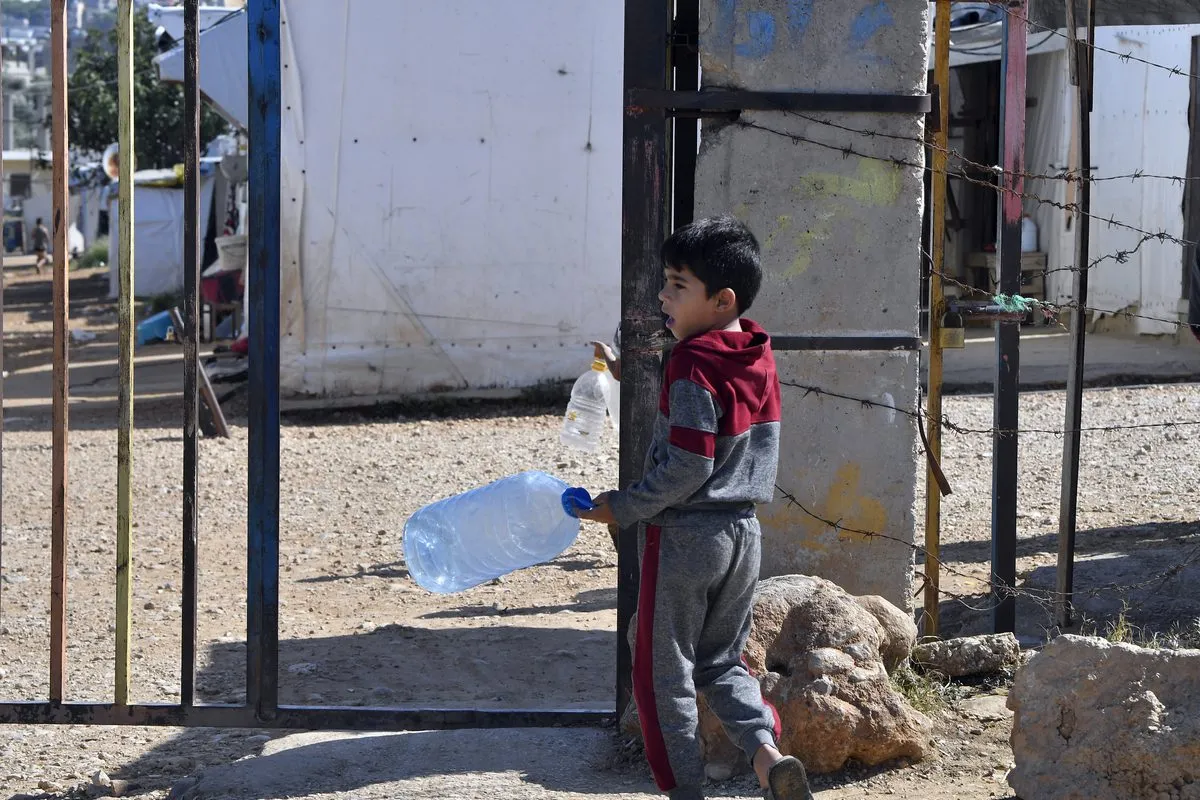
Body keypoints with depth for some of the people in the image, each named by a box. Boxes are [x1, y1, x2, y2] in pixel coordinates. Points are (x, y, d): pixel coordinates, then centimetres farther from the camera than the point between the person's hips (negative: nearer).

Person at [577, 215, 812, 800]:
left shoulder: (693, 365, -19)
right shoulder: (759, 359, 5)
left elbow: (687, 466, -22)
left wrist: (623, 508, -12)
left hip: (685, 536, -8)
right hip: (743, 528, 8)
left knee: (664, 671, 6)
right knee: (722, 661, 19)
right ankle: (767, 752, -2)